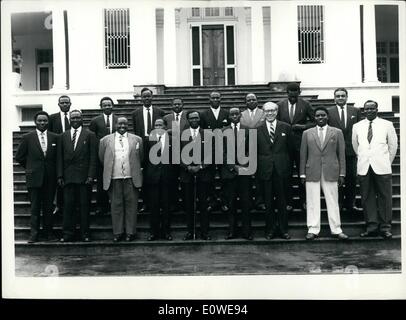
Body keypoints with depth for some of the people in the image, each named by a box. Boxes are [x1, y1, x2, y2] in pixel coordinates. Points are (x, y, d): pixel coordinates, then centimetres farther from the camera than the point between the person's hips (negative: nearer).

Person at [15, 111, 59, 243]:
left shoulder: (55, 137, 4)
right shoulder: (27, 137, 1)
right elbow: (19, 157, 6)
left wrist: (53, 169, 5)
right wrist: (30, 167, 5)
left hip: (50, 177, 1)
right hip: (34, 177, -1)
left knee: (48, 206, 8)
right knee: (35, 207, 2)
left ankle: (48, 232, 18)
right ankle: (34, 233, 9)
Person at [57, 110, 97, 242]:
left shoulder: (90, 135, 5)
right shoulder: (64, 136, 13)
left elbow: (93, 157, 0)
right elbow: (60, 157, 11)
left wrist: (91, 175, -8)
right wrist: (60, 175, 2)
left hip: (84, 176, -2)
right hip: (68, 176, 2)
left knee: (84, 206, 2)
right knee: (68, 206, 1)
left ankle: (85, 234, 9)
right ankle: (68, 233, 9)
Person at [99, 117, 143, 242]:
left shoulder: (137, 139, 8)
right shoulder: (106, 140, 7)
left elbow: (141, 158, 13)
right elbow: (102, 158, 13)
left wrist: (135, 169, 9)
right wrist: (109, 169, 11)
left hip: (131, 178, 0)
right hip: (114, 178, 0)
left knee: (131, 204, 3)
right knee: (116, 205, 6)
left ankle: (131, 232, 12)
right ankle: (117, 232, 14)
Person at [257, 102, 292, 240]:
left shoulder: (286, 127, 4)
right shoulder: (257, 129, 3)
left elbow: (290, 148, 7)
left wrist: (287, 164, 4)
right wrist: (257, 166, 1)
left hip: (281, 170, 0)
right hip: (265, 170, 0)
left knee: (282, 201, 7)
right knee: (268, 202, 8)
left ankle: (283, 229, 19)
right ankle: (270, 229, 20)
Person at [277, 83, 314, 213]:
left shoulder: (305, 105, 0)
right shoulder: (280, 105, 4)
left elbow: (314, 121, 5)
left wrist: (304, 126, -12)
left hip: (301, 144, -1)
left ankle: (303, 201, 15)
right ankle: (288, 202, 14)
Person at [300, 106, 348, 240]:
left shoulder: (337, 132, 8)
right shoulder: (307, 133, 9)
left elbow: (341, 154, 6)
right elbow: (303, 155, 8)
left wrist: (342, 173, 1)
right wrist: (302, 174, 2)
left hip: (331, 173, 0)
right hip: (312, 173, 0)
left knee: (333, 202, 3)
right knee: (312, 203, 1)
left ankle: (336, 230, 12)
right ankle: (313, 230, 9)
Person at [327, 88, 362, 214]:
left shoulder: (356, 111, 7)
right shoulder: (329, 112, 1)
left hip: (351, 150, 2)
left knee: (352, 178, 8)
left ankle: (350, 204, 21)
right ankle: (338, 204, 17)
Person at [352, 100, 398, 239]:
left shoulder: (387, 125, 5)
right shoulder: (357, 126, 9)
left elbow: (393, 145, 11)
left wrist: (387, 163, 12)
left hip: (382, 168, -2)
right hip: (363, 168, 2)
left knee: (385, 197, -1)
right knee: (367, 198, 2)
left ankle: (385, 227, 6)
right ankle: (372, 226, 10)